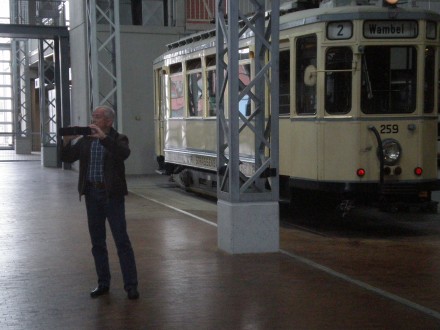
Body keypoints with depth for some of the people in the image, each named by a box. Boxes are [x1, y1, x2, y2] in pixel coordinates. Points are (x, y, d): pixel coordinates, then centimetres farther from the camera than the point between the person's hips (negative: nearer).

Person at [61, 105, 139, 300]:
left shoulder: (118, 139, -3)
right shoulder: (86, 140, 9)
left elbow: (124, 153, -25)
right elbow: (66, 158, 6)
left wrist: (104, 137, -32)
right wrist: (67, 141, -12)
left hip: (112, 195, -5)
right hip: (92, 194, 5)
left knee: (122, 241, -3)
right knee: (97, 242, 10)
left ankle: (131, 285, 1)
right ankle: (103, 284, 20)